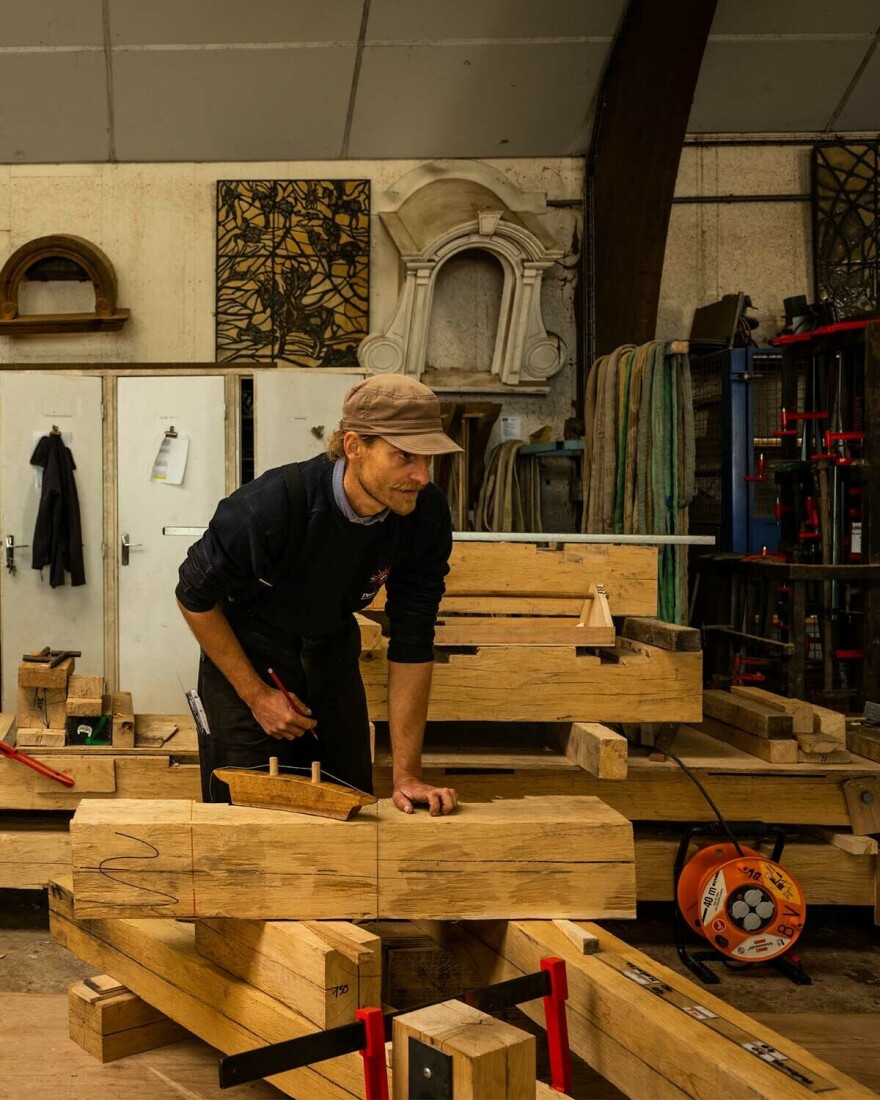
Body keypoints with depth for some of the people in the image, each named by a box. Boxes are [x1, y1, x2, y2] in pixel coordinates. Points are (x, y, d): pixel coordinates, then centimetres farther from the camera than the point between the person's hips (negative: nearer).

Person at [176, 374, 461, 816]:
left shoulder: (427, 517, -21)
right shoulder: (271, 505, -33)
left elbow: (411, 643, -14)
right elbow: (195, 596, -16)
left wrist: (406, 774, -14)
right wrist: (257, 695, -15)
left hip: (332, 654, 4)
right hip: (246, 655, -4)